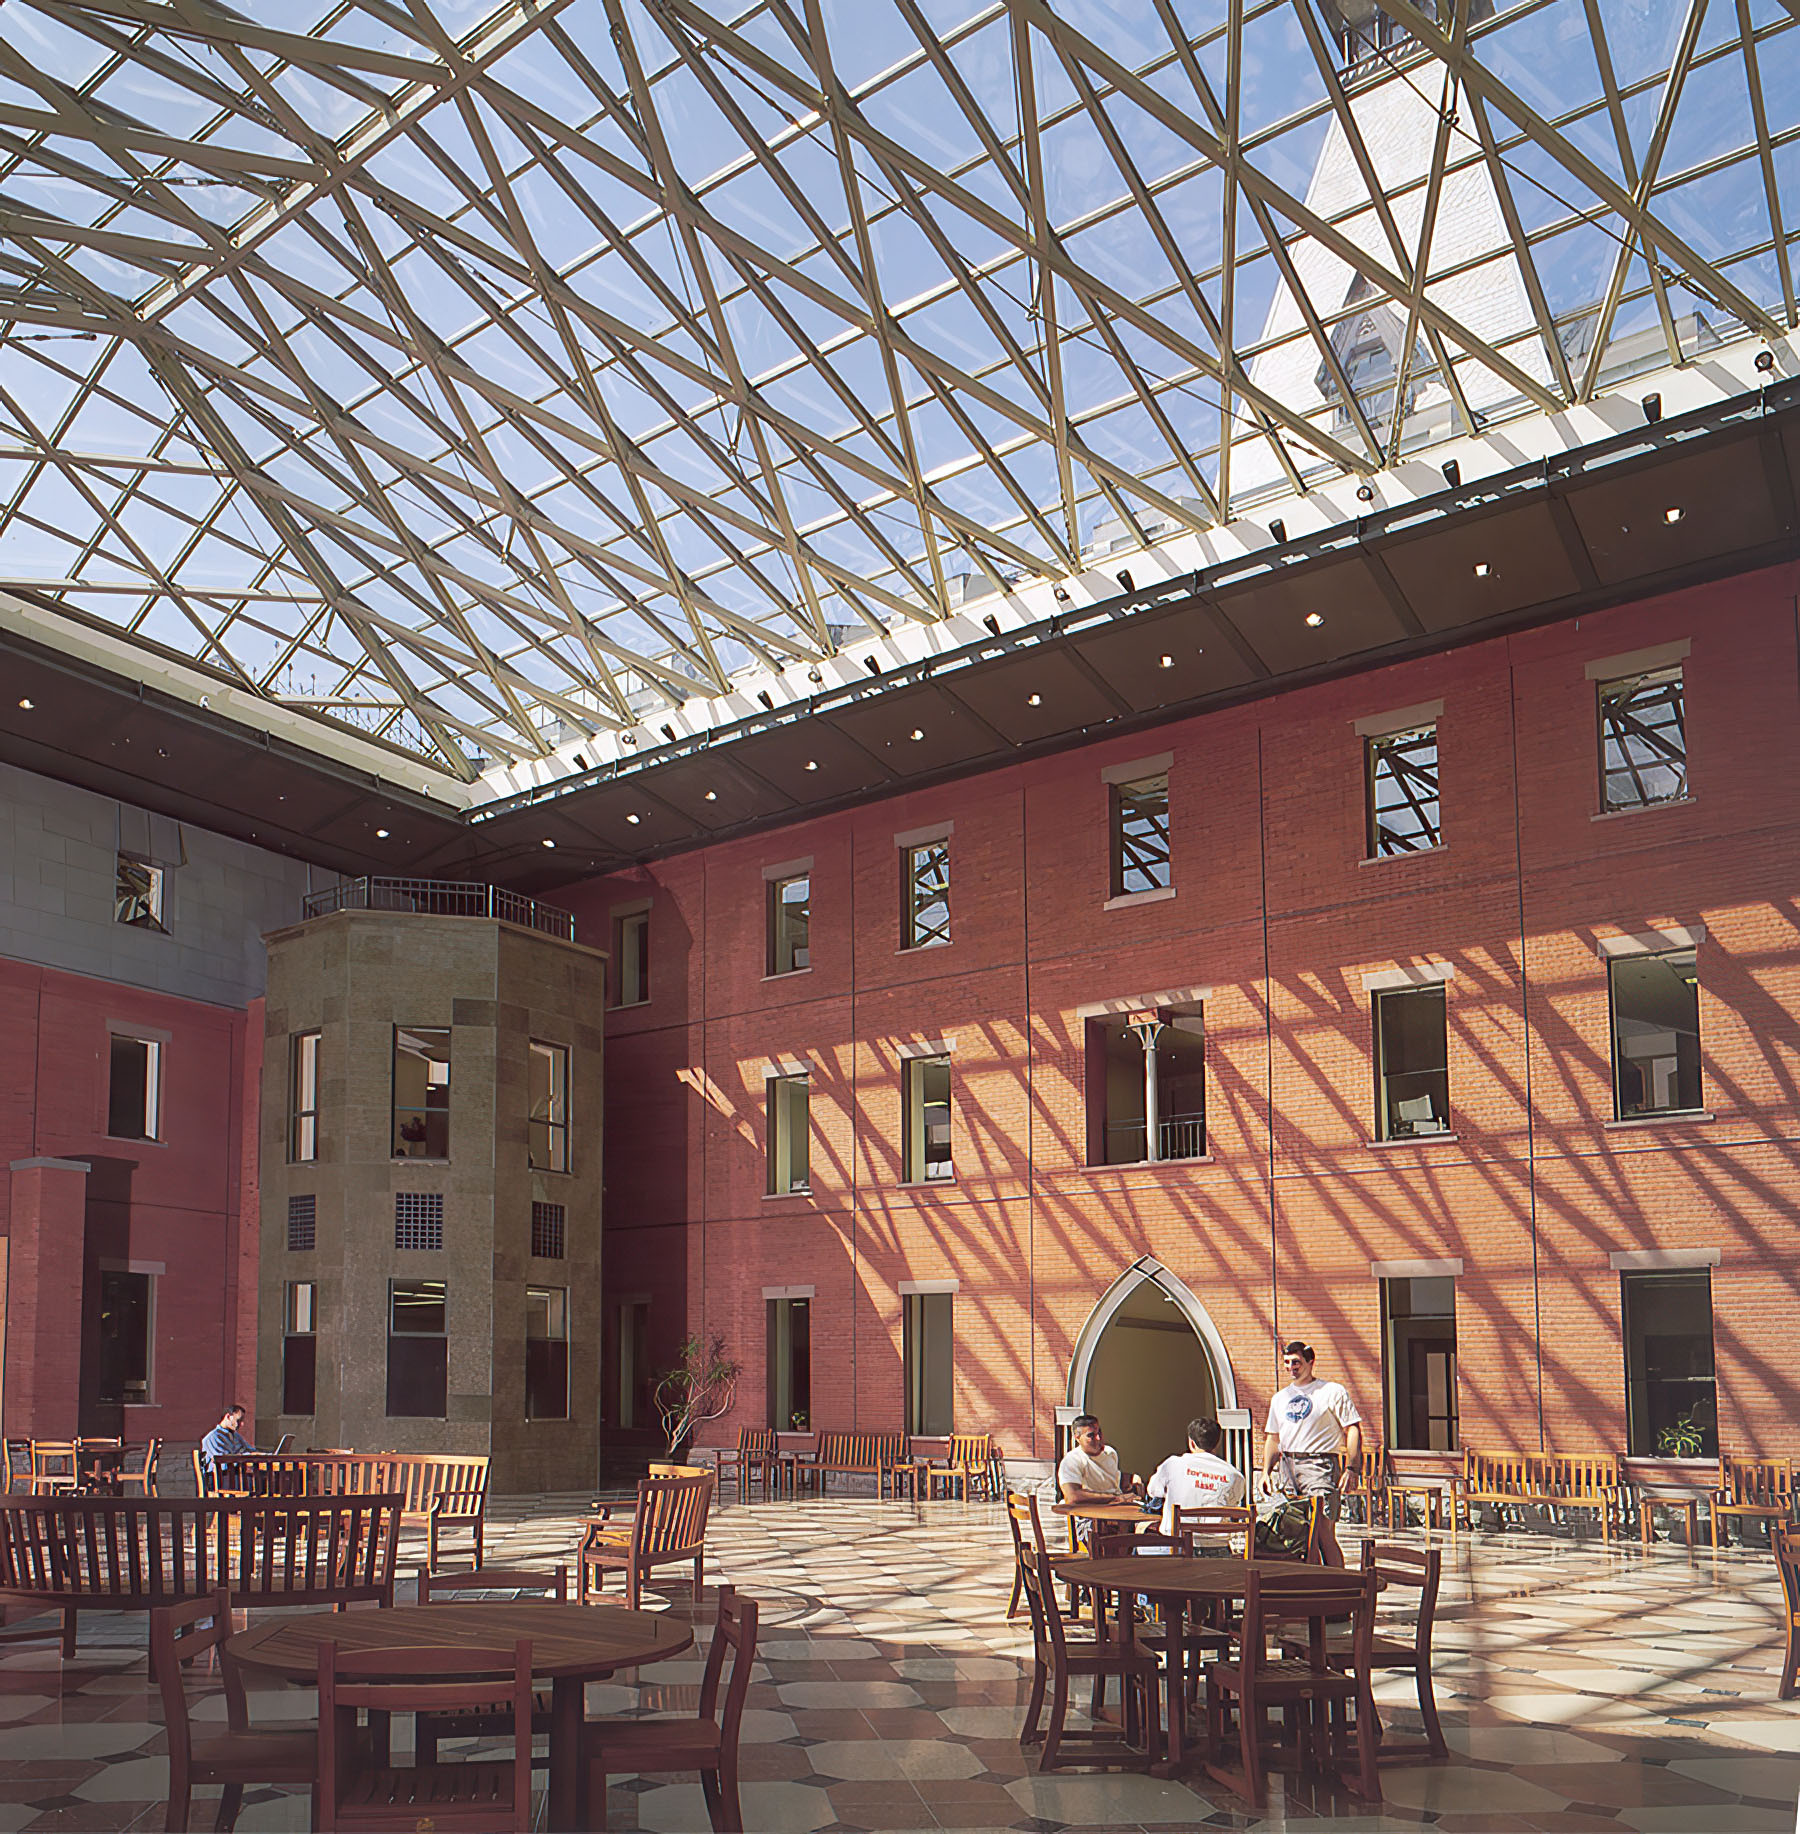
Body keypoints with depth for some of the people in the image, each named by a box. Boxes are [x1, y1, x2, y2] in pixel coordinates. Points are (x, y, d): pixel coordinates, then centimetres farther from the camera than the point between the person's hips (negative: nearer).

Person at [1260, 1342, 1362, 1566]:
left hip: (1320, 1465, -6)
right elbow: (1273, 1438, 24)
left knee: (1323, 1531, -14)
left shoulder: (1333, 1392, 2)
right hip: (1287, 1466, 6)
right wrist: (1266, 1471, 13)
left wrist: (1350, 1469, -11)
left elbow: (1353, 1430, -2)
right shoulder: (1280, 1398, 20)